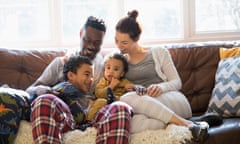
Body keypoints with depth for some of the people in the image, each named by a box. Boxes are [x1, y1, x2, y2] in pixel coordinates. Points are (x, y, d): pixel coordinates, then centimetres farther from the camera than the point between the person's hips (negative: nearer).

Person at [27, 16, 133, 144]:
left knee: (121, 108, -35)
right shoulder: (61, 63, 21)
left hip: (94, 116, 0)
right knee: (44, 102, -35)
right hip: (65, 115, 0)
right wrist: (40, 90, -10)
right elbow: (29, 90, 16)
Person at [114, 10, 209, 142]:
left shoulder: (159, 53, 13)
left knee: (127, 98, -34)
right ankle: (186, 124, -38)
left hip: (174, 102, -2)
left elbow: (177, 82, 8)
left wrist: (161, 87, -14)